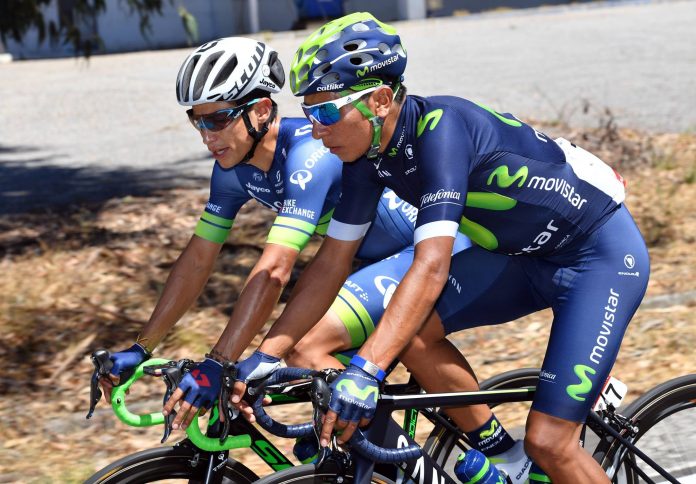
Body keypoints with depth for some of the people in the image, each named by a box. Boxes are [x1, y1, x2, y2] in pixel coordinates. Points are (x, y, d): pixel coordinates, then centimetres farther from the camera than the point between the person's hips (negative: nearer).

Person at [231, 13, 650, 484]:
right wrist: (262, 358, -9)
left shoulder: (439, 128, -30)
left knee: (547, 442, -16)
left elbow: (432, 266, -39)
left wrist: (365, 371, -46)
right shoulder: (370, 153, -6)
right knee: (409, 329, -10)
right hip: (526, 254, 8)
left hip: (603, 253, -8)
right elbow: (331, 264, -2)